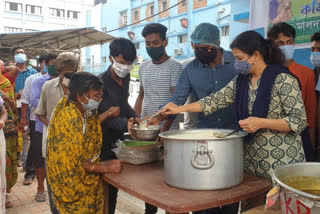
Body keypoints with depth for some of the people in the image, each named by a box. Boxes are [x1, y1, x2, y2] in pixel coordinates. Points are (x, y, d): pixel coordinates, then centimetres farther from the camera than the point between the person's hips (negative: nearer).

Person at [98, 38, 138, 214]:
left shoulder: (125, 77, 5)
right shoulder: (101, 82, -17)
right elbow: (106, 117, -22)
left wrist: (134, 117, 1)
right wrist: (125, 124, -38)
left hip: (119, 140, 7)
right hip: (104, 144, -7)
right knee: (104, 188, 2)